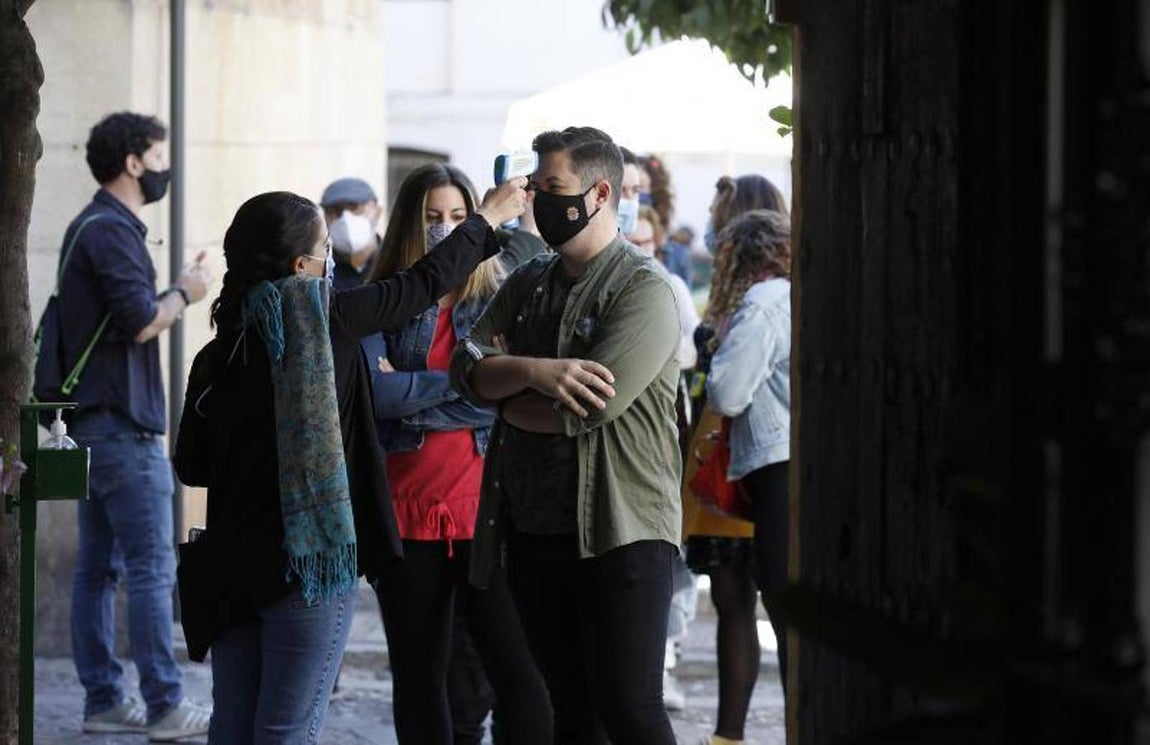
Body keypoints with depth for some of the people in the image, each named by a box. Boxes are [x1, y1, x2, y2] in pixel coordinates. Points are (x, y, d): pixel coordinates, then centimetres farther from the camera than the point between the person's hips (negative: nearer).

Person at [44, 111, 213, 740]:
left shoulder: (91, 227, 18)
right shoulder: (113, 231, -15)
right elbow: (142, 323, -21)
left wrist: (171, 294, 10)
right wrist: (184, 294, -5)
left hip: (93, 422, 10)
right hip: (124, 426, -10)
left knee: (98, 566, 10)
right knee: (152, 566, -8)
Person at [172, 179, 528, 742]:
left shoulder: (215, 354, 2)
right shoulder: (324, 320, -9)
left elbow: (191, 467, 8)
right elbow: (426, 282, 3)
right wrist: (490, 216, 19)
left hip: (229, 563, 5)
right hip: (310, 555, -5)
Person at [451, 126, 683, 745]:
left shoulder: (643, 291, -8)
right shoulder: (528, 285, 15)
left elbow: (588, 408, -19)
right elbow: (467, 369, 2)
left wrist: (505, 397, -2)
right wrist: (534, 372, -18)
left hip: (618, 534, -7)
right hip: (533, 530, 7)